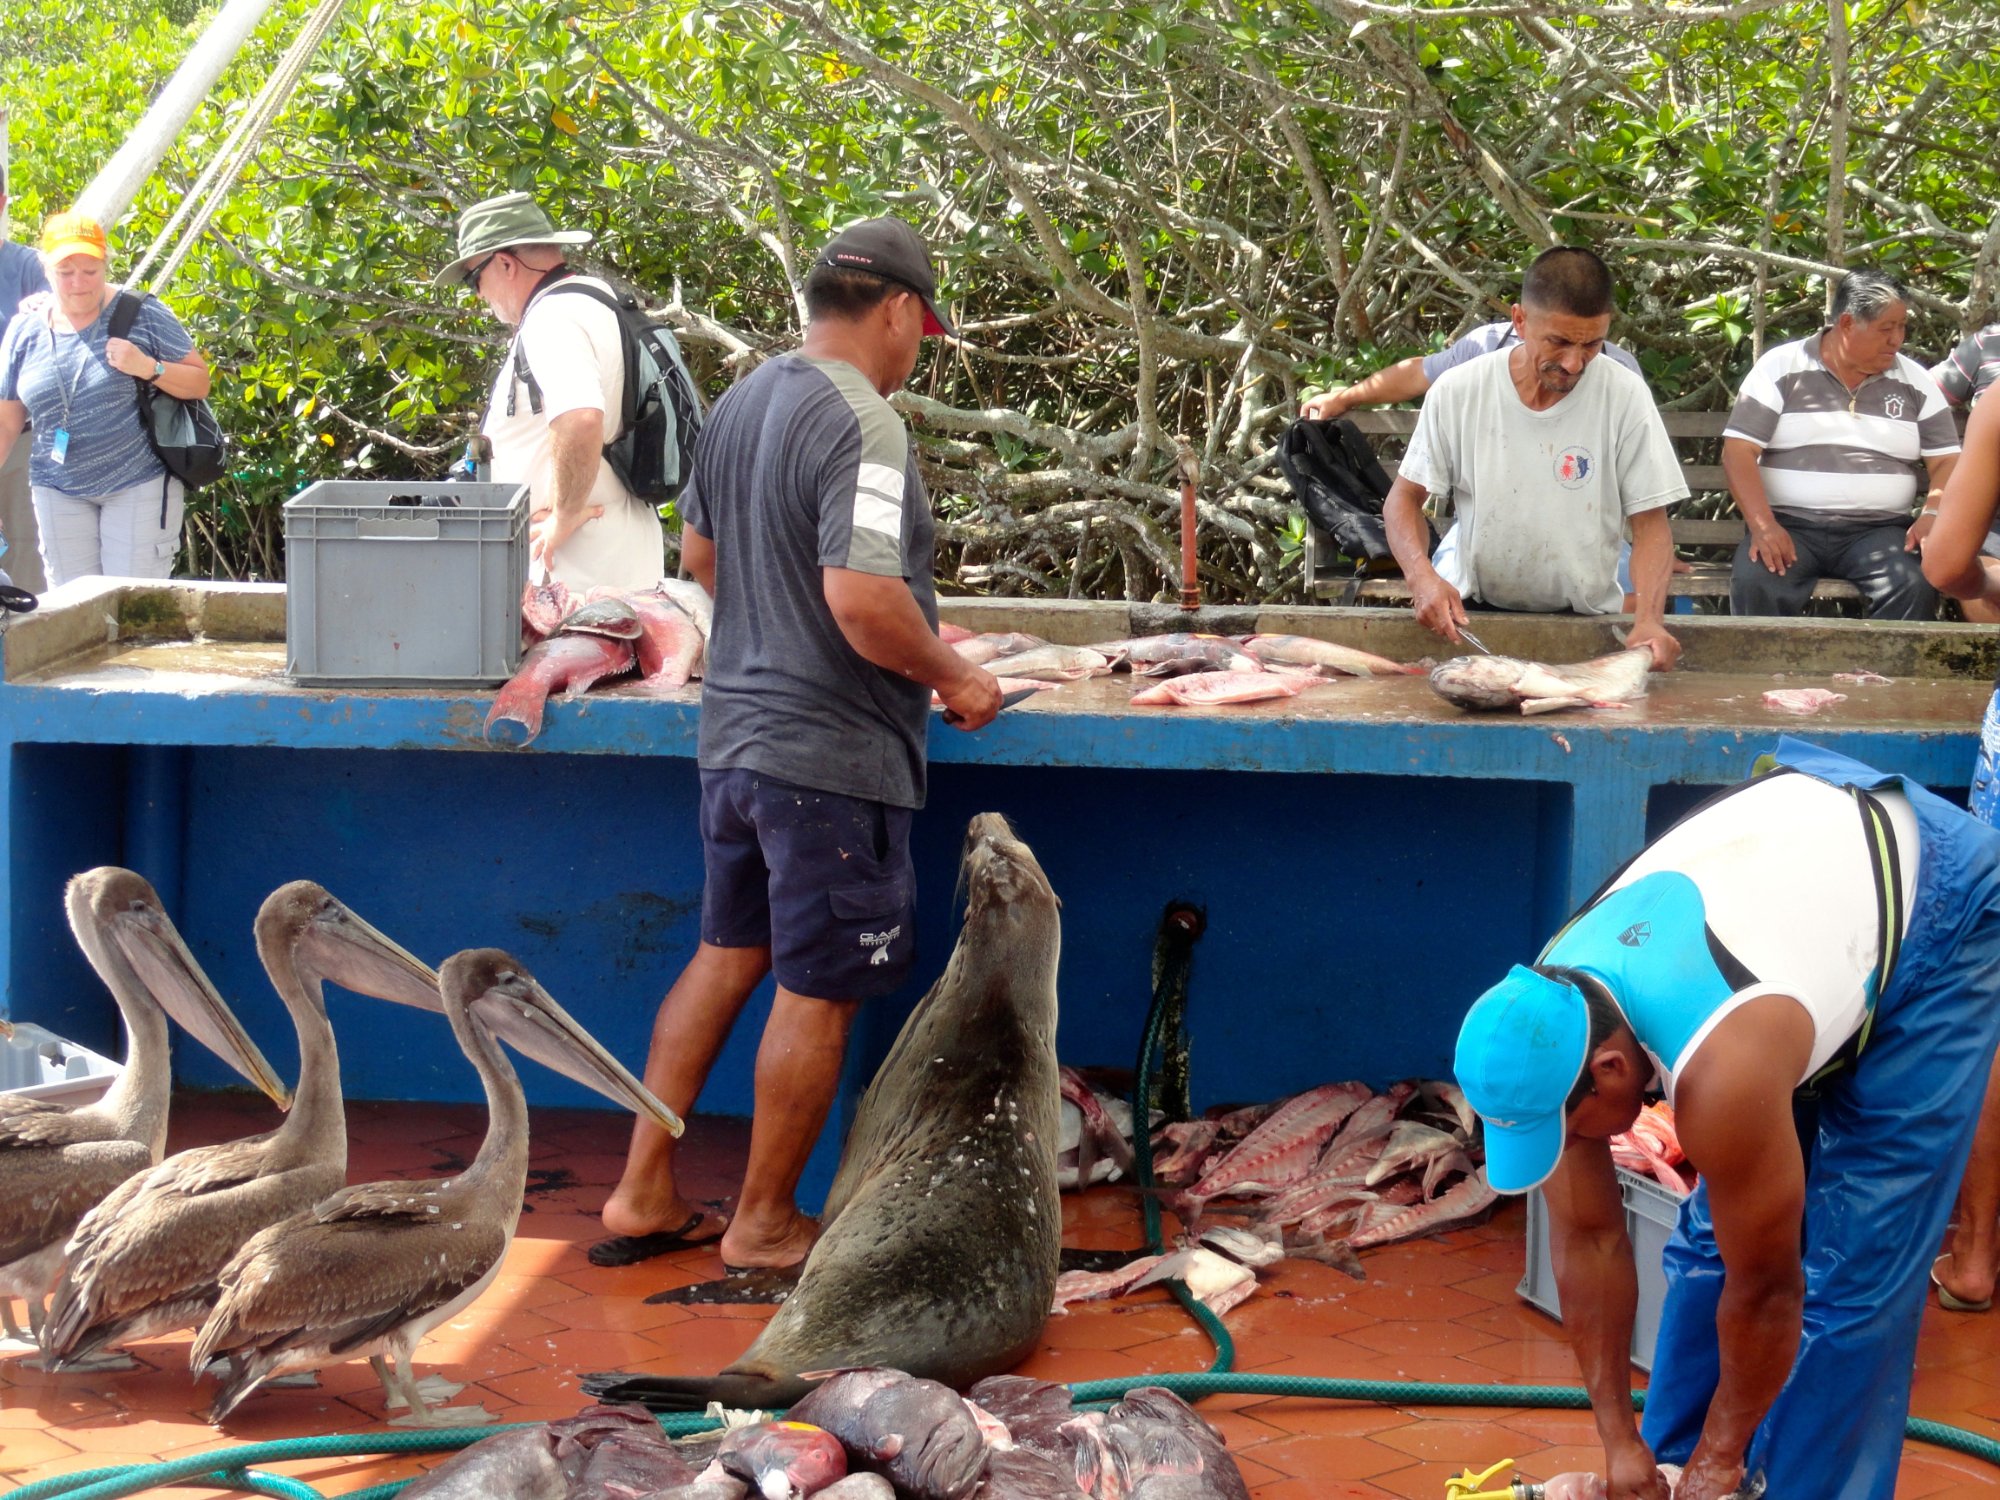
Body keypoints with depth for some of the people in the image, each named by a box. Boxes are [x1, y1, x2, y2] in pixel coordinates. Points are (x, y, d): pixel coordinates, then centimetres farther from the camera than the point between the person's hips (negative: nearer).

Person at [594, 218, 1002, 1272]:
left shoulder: (740, 405, 9)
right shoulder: (862, 424, -19)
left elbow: (699, 554, 20)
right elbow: (863, 599, -27)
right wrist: (954, 679, -13)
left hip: (734, 734, 9)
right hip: (834, 757, -9)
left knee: (725, 957, 19)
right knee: (818, 993, 4)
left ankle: (643, 1195, 21)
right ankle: (764, 1225, 16)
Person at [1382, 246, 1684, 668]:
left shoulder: (1625, 398, -10)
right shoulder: (1457, 392, -8)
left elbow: (1650, 525, -6)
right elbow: (1404, 498, 2)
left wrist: (1649, 619, -24)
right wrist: (1423, 578, -17)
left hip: (1582, 618, 0)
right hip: (1465, 612, 0)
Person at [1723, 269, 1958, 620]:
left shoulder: (1915, 382, 10)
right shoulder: (1781, 368, 2)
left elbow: (1946, 461, 10)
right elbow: (1738, 451, -3)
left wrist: (1932, 516, -12)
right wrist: (1762, 524, -18)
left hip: (1879, 530, 2)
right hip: (1789, 525, -2)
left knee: (1916, 586, -29)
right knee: (1755, 583, -33)